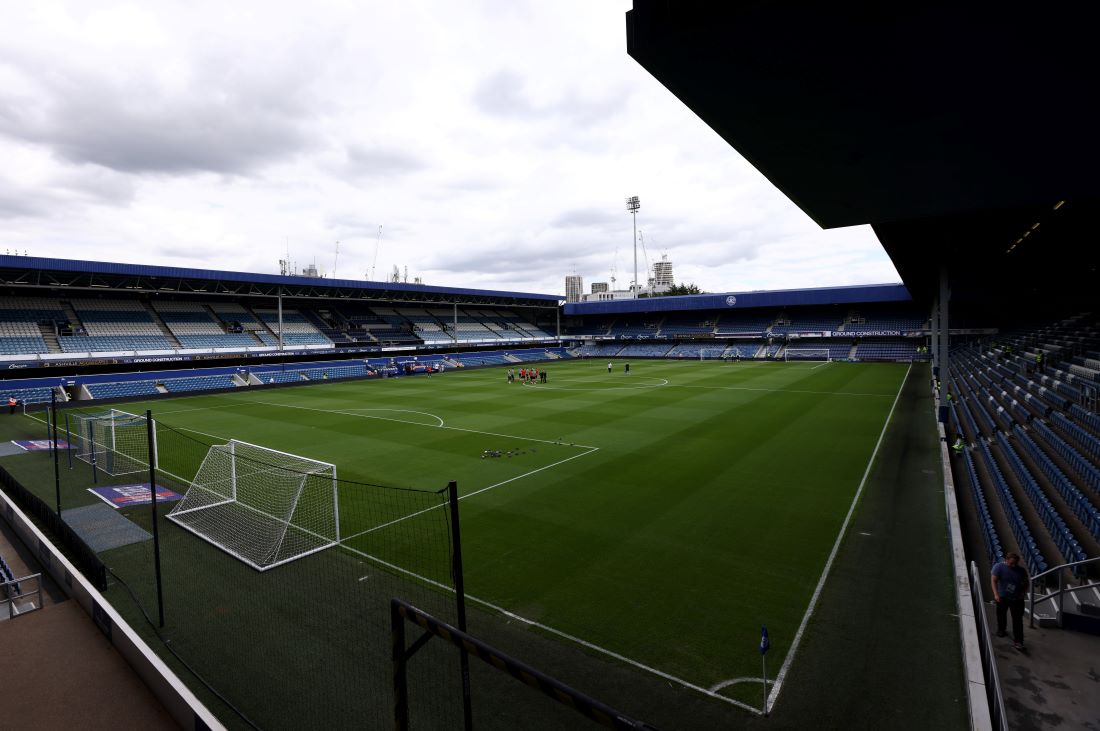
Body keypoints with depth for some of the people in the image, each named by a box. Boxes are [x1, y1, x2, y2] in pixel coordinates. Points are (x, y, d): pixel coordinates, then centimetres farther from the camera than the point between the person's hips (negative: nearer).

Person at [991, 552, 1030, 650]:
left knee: (1018, 620, -3)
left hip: (1017, 599, 1)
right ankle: (1001, 629, 43)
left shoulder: (1021, 570, -4)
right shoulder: (999, 567, -13)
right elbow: (993, 580, -16)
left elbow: (1026, 582, 10)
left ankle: (1017, 641, 4)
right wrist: (996, 594, -23)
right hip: (1002, 597, -1)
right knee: (1001, 615, 19)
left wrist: (1024, 592, -6)